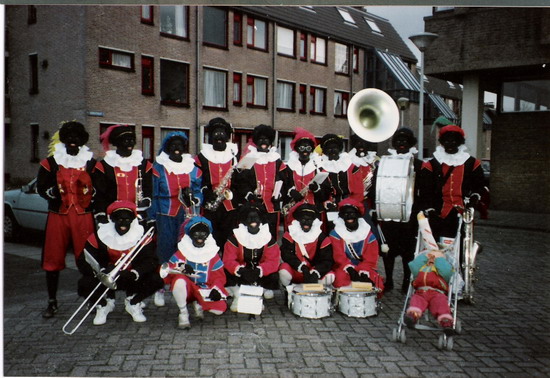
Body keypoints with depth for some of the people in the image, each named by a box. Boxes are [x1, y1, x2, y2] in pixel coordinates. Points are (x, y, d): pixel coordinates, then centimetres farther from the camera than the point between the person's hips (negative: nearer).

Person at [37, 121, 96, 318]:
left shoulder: (92, 164, 9)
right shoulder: (50, 163, 8)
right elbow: (41, 187, 8)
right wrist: (52, 192, -9)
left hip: (84, 216, -1)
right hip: (58, 216, 1)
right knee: (53, 259, 3)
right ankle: (52, 302, 15)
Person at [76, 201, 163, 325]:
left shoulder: (141, 235, -13)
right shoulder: (100, 235, -14)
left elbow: (151, 261, -18)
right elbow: (83, 261, -15)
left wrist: (134, 274, -36)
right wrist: (101, 272, -34)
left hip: (133, 279, 0)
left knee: (156, 280, -25)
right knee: (84, 283, -28)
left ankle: (133, 303, 5)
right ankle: (104, 304, 6)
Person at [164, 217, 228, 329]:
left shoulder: (213, 254, 5)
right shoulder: (182, 253, -1)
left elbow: (219, 275, 4)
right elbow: (169, 268, -11)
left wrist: (216, 289, -15)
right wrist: (180, 267, -33)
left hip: (205, 290, 2)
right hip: (187, 289, -2)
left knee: (220, 308, -23)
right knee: (179, 281, -36)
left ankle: (198, 304, 12)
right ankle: (183, 313, -13)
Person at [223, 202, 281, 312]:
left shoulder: (268, 238, -8)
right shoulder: (235, 238, -10)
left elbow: (273, 261, -17)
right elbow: (228, 260, -18)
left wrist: (259, 270, -37)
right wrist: (239, 269, -40)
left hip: (260, 274, 1)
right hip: (240, 273, -1)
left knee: (274, 276, -26)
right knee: (228, 274, -29)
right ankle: (237, 296, -3)